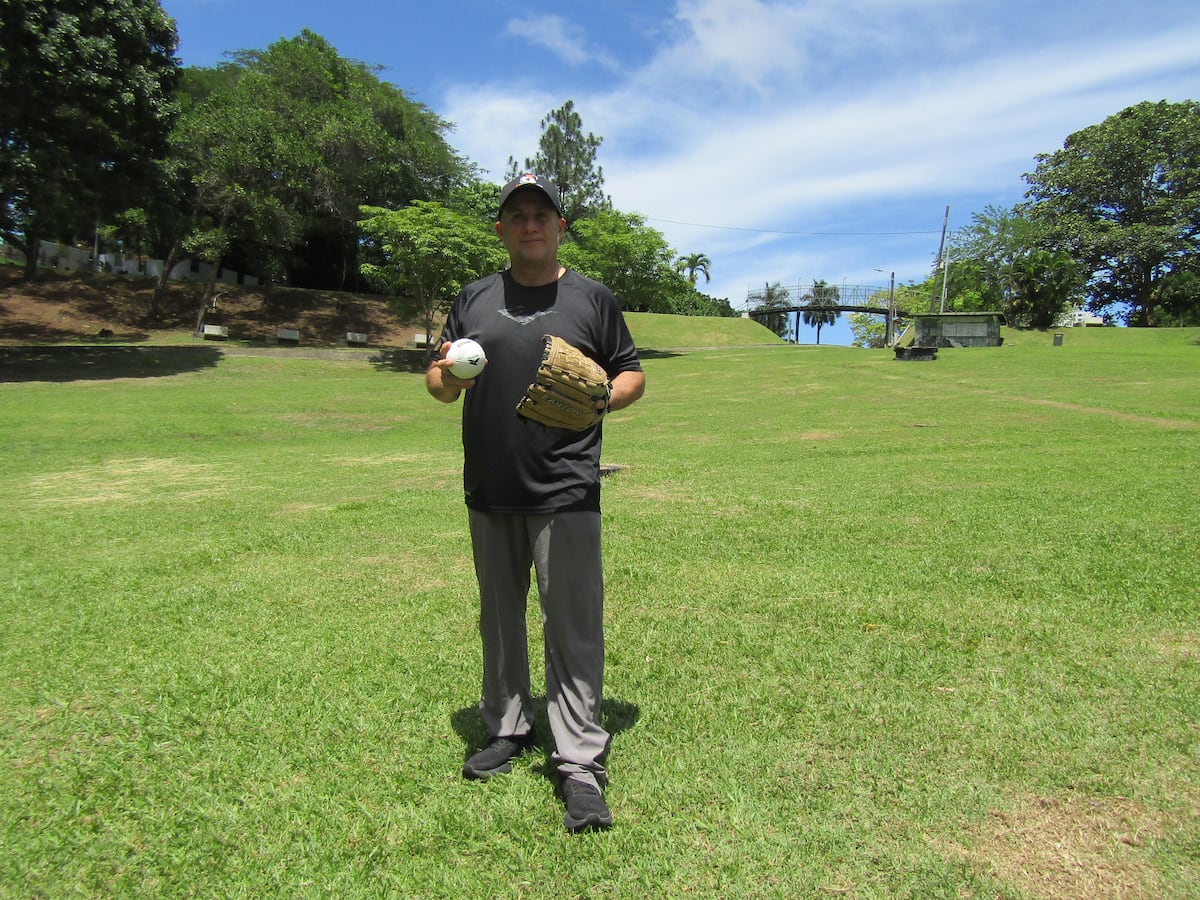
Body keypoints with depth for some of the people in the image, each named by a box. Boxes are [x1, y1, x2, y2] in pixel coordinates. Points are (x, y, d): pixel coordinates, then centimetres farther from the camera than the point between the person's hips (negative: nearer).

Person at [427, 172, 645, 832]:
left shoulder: (592, 298, 6)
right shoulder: (474, 300, 13)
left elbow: (632, 376, 8)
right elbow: (438, 382, 14)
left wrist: (599, 397, -13)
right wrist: (446, 378, -10)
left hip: (564, 492, -4)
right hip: (488, 492, 4)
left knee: (573, 625, -3)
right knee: (499, 617, 16)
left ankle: (579, 764, 7)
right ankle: (507, 730, 34)